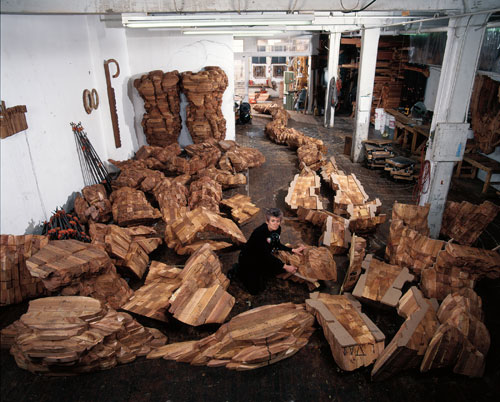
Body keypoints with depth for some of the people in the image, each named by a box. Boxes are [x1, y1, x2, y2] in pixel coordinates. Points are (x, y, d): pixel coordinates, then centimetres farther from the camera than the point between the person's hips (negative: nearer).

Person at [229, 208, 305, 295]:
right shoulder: (260, 233, -33)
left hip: (261, 258, 8)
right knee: (255, 289, -12)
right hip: (248, 260, -8)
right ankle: (239, 270, 9)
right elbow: (266, 255, -28)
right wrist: (285, 266, -27)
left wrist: (293, 250, 3)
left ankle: (259, 273, 11)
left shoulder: (277, 229, -9)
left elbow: (277, 245, 10)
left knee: (282, 268, -4)